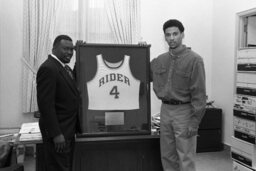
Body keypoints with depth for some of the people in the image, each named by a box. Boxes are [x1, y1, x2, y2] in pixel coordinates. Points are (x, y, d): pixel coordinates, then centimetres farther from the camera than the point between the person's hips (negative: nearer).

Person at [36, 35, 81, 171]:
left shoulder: (66, 68, 13)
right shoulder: (48, 68, -16)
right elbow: (46, 104, -21)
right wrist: (56, 134, -22)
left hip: (68, 130, 9)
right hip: (57, 133, -9)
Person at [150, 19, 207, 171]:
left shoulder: (194, 59, -10)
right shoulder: (159, 60, 8)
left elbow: (199, 93, -12)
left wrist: (194, 121, -16)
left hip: (184, 111, -6)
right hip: (165, 109, 6)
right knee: (167, 157, 15)